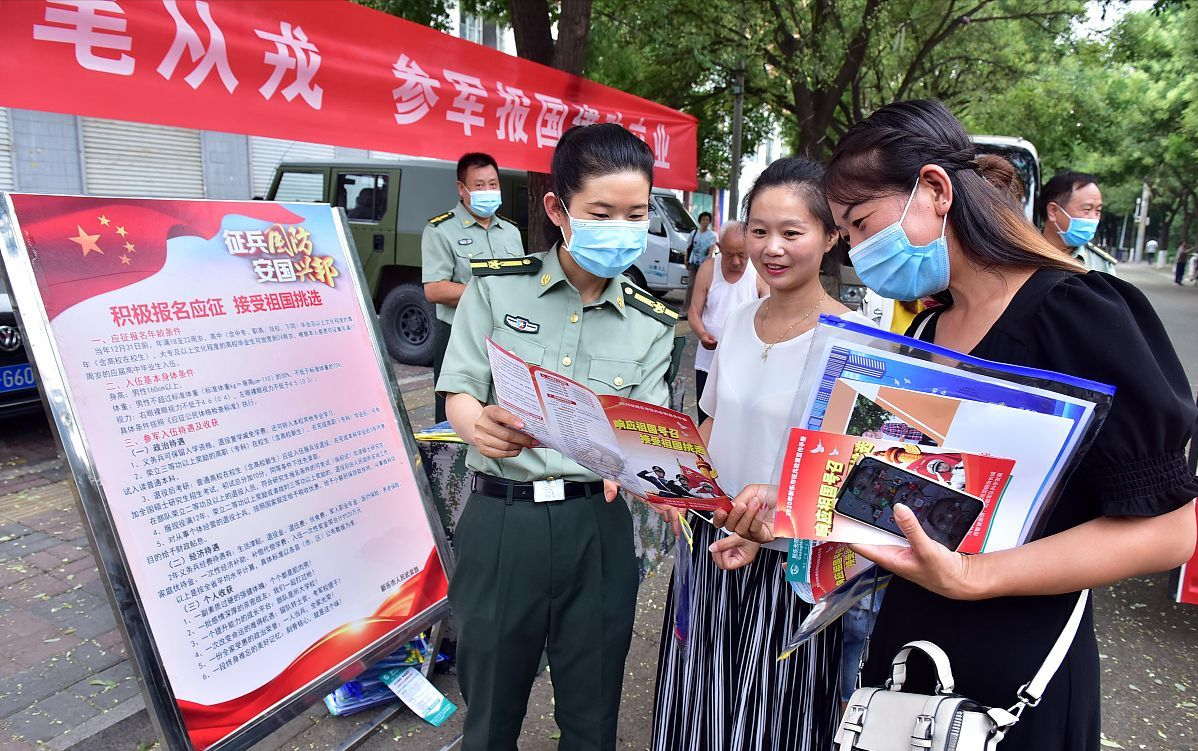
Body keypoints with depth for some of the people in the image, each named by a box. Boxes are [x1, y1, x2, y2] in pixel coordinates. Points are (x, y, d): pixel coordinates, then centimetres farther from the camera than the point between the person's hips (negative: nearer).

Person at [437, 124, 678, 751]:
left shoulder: (652, 323, 3)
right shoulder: (496, 287, -2)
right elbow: (459, 394, -4)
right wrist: (481, 424, -28)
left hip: (598, 523, 2)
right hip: (500, 519, -1)